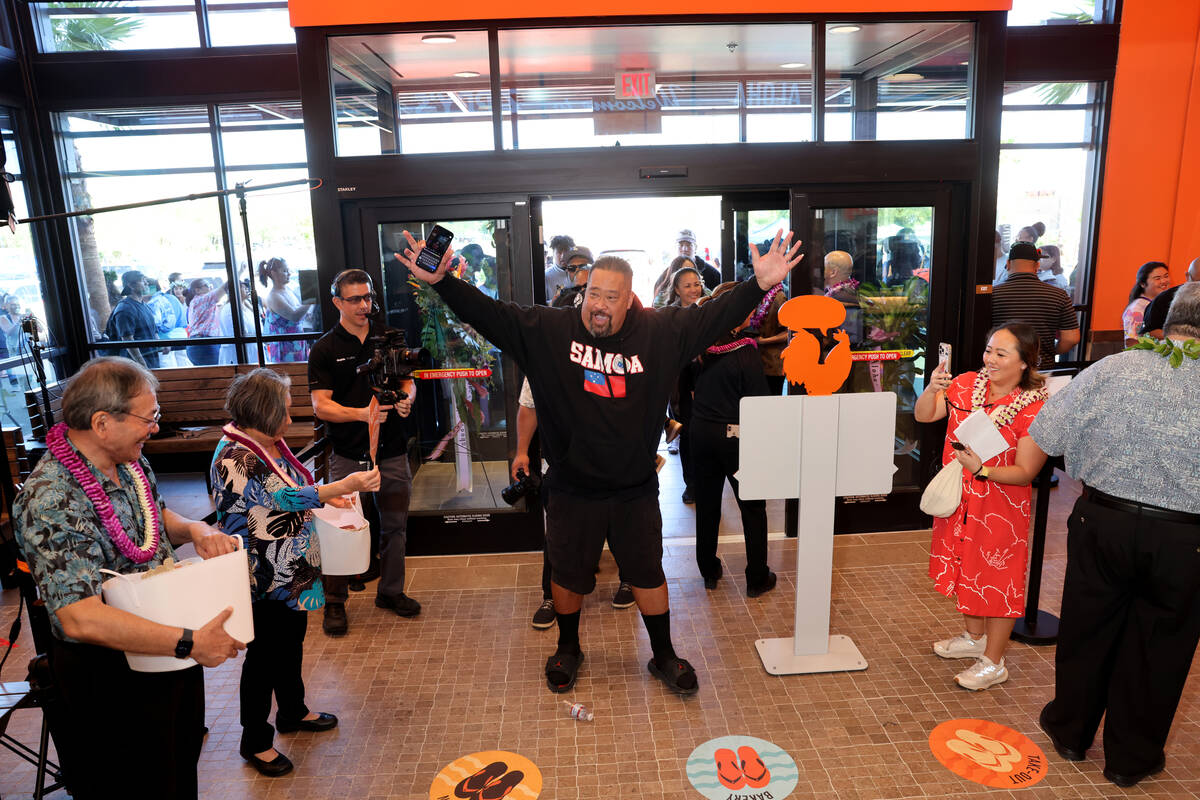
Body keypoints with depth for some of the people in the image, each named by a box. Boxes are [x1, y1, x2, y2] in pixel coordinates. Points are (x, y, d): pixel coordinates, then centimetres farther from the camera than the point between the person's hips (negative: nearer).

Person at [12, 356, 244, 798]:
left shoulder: (129, 463, -3)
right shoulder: (51, 501, -29)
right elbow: (81, 618, -35)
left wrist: (195, 529, -8)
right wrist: (190, 643, -34)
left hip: (168, 653, 8)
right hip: (108, 676, -7)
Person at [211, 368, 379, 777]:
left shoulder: (269, 444, 4)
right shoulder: (234, 460, -25)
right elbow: (284, 499, -30)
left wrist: (326, 496, 4)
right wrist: (348, 485, -36)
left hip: (293, 572, 9)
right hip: (263, 582, -9)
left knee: (292, 644, 24)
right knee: (264, 656, 8)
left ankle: (293, 712, 45)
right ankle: (255, 742, 27)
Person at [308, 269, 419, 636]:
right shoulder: (325, 349, -2)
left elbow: (407, 381, 13)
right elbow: (320, 405, -9)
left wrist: (405, 399, -10)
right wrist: (361, 413, -25)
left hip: (392, 451, 4)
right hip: (349, 456, -3)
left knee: (394, 525, 11)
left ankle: (390, 591, 28)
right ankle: (334, 602, 17)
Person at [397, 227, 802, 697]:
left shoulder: (661, 333, -4)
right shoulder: (546, 331, -7)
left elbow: (715, 317, -3)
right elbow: (488, 313, -9)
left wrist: (759, 284, -13)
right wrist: (440, 282, -19)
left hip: (636, 490, 1)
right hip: (571, 489, 0)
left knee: (649, 575, 16)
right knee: (566, 575, 17)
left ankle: (664, 656, 38)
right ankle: (568, 649, 44)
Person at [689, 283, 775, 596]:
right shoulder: (745, 353, -19)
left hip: (701, 431, 5)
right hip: (736, 436, -5)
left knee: (707, 505, 16)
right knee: (753, 508, 10)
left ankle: (708, 571, 28)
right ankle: (757, 578, 19)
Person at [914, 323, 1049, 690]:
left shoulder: (1035, 408, -17)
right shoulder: (967, 384, -3)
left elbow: (1025, 472, -16)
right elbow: (923, 415, -4)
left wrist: (982, 470, -31)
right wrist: (932, 389, -23)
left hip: (1002, 506, -6)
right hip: (959, 500, 6)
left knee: (997, 578, 7)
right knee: (966, 568, 20)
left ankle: (993, 662, 25)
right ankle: (974, 637, 43)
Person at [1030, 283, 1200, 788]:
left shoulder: (1113, 368, -10)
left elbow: (1045, 437, -8)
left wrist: (1093, 451, 10)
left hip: (1102, 521, 0)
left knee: (1086, 629, 17)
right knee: (1157, 645, 16)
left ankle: (1070, 732, 36)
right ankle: (1131, 759, 32)